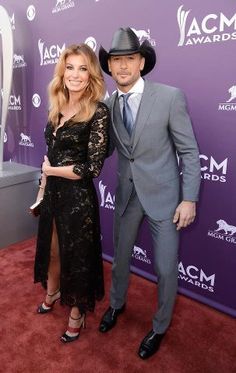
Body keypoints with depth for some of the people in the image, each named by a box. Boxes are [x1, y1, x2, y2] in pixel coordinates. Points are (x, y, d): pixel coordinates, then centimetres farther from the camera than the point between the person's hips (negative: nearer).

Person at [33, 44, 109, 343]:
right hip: (52, 192, 6)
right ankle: (52, 293, 54)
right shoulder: (57, 108, 5)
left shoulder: (98, 112, -15)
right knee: (51, 249, 24)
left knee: (76, 255, 12)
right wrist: (42, 189, 13)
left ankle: (77, 314, 38)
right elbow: (50, 153, 12)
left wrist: (51, 170, -9)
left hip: (78, 196, -6)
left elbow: (93, 167, -20)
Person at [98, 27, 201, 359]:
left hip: (163, 195, -4)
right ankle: (117, 304, 50)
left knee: (165, 268, 7)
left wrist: (189, 199, -12)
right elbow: (106, 149, 9)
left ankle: (160, 327, 35)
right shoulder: (109, 105, 1)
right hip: (126, 195, 4)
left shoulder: (170, 97, -12)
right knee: (120, 256, 21)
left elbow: (190, 152, -10)